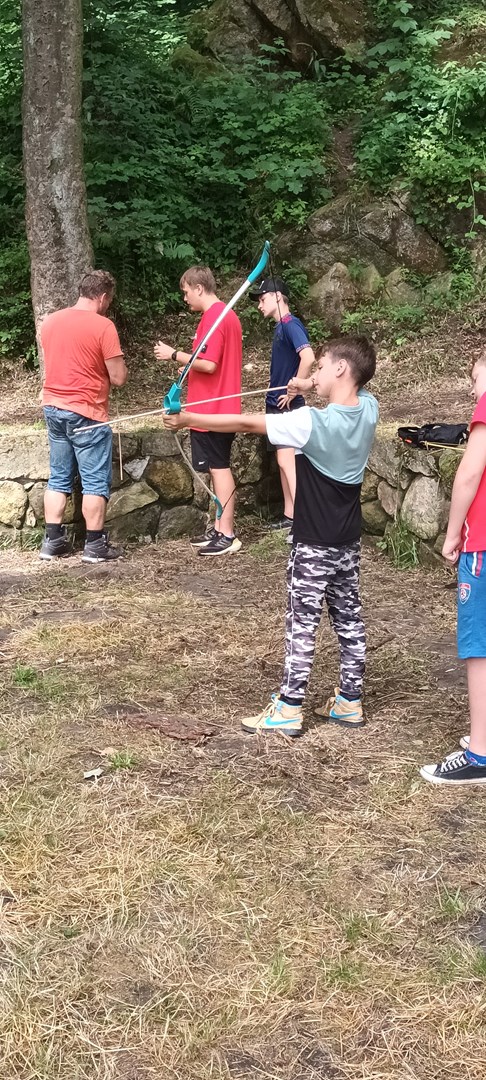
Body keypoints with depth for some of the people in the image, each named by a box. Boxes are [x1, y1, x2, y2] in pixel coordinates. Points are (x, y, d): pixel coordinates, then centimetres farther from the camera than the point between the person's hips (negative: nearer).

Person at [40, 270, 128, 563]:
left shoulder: (50, 321, 8)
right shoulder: (103, 326, -13)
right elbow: (119, 378, -12)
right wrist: (120, 363, 8)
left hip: (53, 408, 7)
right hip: (86, 413, -7)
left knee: (59, 478, 13)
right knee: (96, 482, 2)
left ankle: (53, 541, 15)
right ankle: (95, 545, 6)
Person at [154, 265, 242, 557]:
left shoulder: (213, 317, -17)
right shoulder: (227, 315, 15)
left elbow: (209, 364, -23)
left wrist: (174, 354, -14)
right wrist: (190, 366, 16)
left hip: (212, 409, -10)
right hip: (221, 406, 10)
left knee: (220, 468, -5)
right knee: (219, 467, 14)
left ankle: (227, 536, -1)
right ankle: (220, 527, 21)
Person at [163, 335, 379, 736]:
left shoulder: (313, 422, -23)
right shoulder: (369, 408, -4)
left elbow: (246, 423, -21)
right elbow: (355, 387, 21)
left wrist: (188, 419, -15)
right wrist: (314, 386, 4)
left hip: (315, 544, -7)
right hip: (349, 542, 7)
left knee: (302, 624, 1)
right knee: (349, 618, 13)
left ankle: (289, 709, 7)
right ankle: (350, 702, 22)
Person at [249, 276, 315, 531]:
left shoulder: (291, 324, -15)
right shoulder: (281, 327, 14)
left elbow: (308, 358, -29)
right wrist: (277, 395, 14)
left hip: (287, 407, -10)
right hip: (277, 404, 10)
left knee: (287, 461, -10)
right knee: (284, 461, 13)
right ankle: (290, 516, 20)